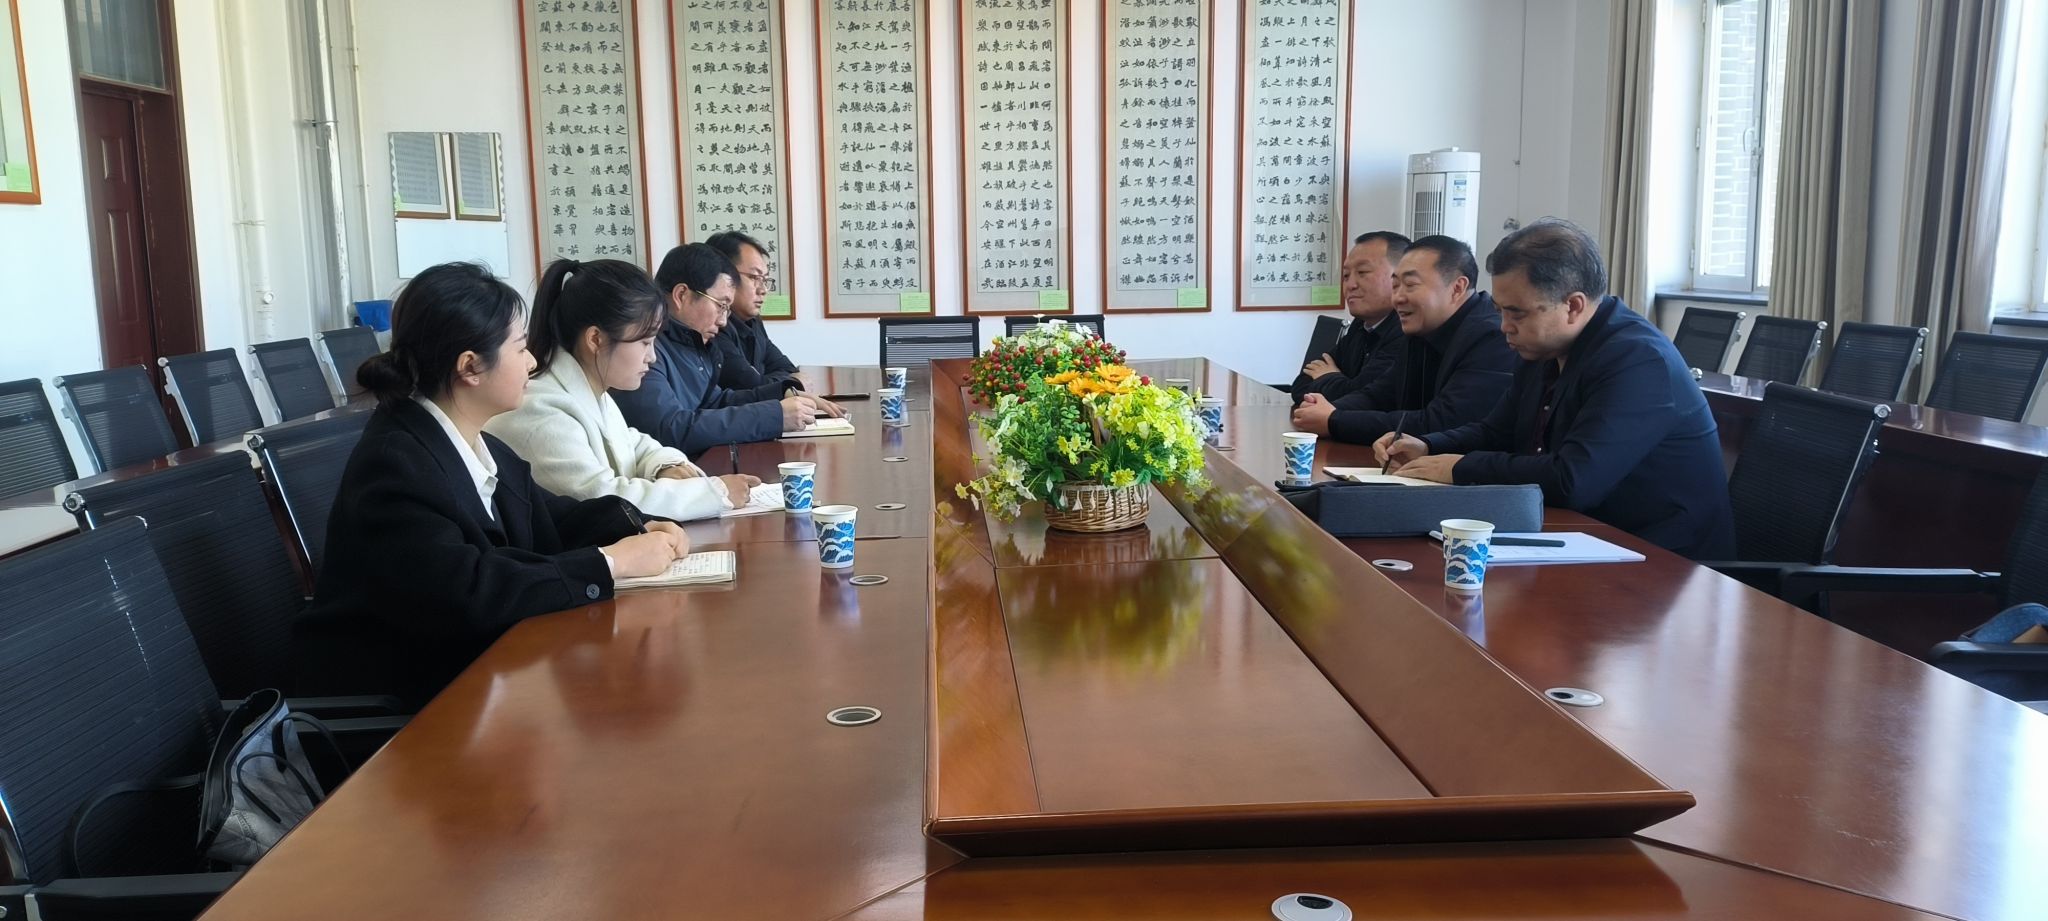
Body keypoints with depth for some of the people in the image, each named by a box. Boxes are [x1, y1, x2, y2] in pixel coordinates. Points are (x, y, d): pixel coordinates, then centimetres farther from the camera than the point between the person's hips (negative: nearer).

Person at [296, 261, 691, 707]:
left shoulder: (482, 446, 3)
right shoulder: (394, 464, -21)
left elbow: (551, 519, 14)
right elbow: (467, 593, -31)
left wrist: (637, 528, -5)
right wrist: (611, 562, -24)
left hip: (471, 665, 8)